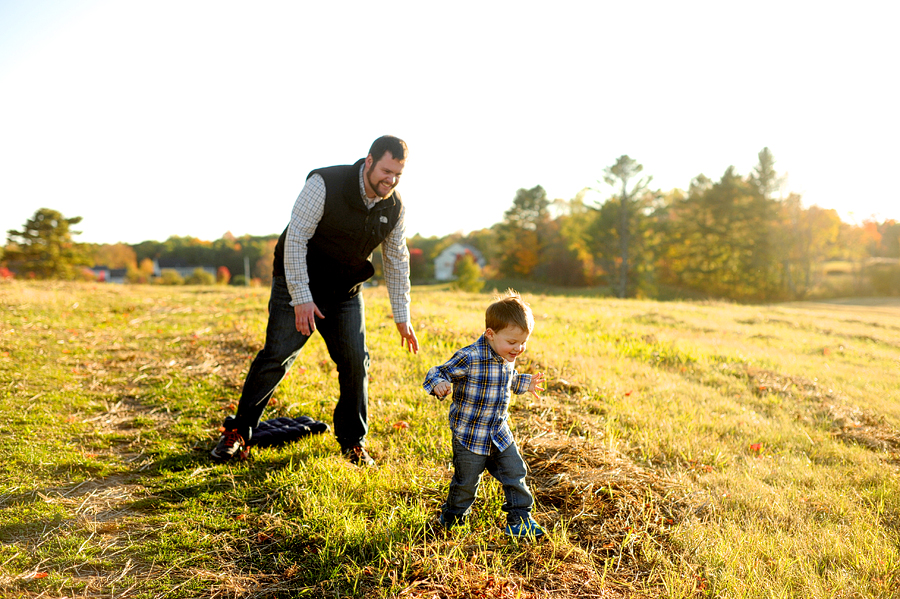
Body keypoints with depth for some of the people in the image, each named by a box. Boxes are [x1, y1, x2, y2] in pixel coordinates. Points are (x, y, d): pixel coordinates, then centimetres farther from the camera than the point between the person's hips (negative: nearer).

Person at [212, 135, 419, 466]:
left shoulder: (395, 208, -7)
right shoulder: (325, 184, -23)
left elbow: (397, 262, 3)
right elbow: (295, 239, -23)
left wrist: (402, 317, 3)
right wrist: (301, 298, -27)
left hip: (345, 291, 4)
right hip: (299, 284, -4)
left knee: (356, 361, -2)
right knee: (276, 357, -5)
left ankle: (353, 442, 14)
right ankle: (238, 433, 12)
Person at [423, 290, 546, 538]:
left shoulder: (508, 358, 2)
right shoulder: (469, 358, -24)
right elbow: (438, 372, -20)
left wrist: (526, 383, 22)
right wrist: (439, 385, -40)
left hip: (500, 433, 6)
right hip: (469, 436, -6)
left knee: (515, 473, 9)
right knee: (466, 481, 8)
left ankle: (520, 518, 26)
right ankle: (452, 518, 33)